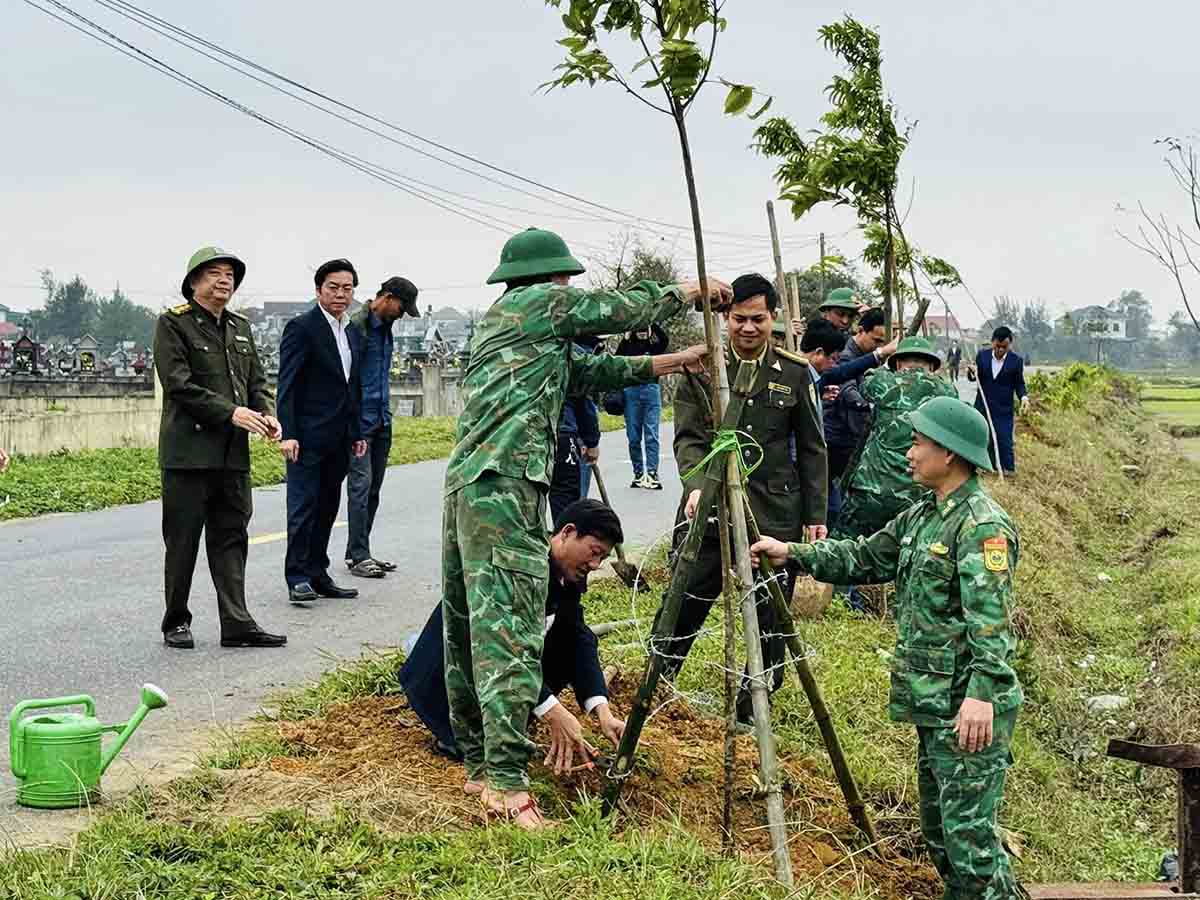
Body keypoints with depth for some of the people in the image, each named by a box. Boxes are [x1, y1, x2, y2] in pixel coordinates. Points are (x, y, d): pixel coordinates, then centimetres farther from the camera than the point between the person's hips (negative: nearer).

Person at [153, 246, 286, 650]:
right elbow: (179, 384, -14)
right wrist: (230, 413, -19)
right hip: (188, 450, -6)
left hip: (233, 452, 6)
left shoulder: (240, 327, 17)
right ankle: (176, 622, 14)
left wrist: (267, 414, -3)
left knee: (232, 537, 6)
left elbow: (257, 379, 18)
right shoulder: (173, 323, -5)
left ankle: (237, 624, 8)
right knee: (182, 540, 2)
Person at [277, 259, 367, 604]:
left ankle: (317, 574, 16)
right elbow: (287, 385, -12)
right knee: (303, 506, -5)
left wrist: (357, 433, 16)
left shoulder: (352, 334, 16)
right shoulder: (301, 328, -7)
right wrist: (287, 433, -19)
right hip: (308, 437, -7)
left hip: (338, 440, 8)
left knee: (327, 508, 10)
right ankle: (298, 577, -1)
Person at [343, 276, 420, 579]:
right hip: (360, 420, -8)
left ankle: (360, 552, 15)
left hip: (381, 420, 9)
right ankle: (358, 556, -6)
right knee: (361, 485, -9)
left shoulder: (385, 328, 15)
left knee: (373, 488, 9)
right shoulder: (357, 326, -12)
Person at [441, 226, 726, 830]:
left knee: (468, 626, 13)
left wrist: (663, 365, 28)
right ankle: (507, 782, -17)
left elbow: (583, 371, 27)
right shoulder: (542, 301, 1)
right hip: (504, 484, -10)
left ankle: (478, 762, 21)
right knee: (510, 628, -13)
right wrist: (686, 291, 25)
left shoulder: (498, 318, 27)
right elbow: (624, 309, 8)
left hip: (465, 480, 10)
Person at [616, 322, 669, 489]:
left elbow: (664, 339, -12)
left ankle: (652, 473, -11)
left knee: (651, 435, -7)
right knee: (634, 436, 2)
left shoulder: (654, 345, 9)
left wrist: (653, 323, -12)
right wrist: (625, 338, -7)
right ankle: (638, 473, 9)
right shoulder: (627, 345, 11)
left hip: (651, 389, -1)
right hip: (631, 391, 1)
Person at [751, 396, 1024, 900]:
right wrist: (794, 554, 18)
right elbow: (865, 558, 23)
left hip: (967, 708, -10)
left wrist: (981, 693, -32)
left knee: (969, 831, -9)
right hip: (931, 703, 10)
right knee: (938, 830, 15)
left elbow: (991, 619, -24)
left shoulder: (982, 525, -15)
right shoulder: (920, 516, 14)